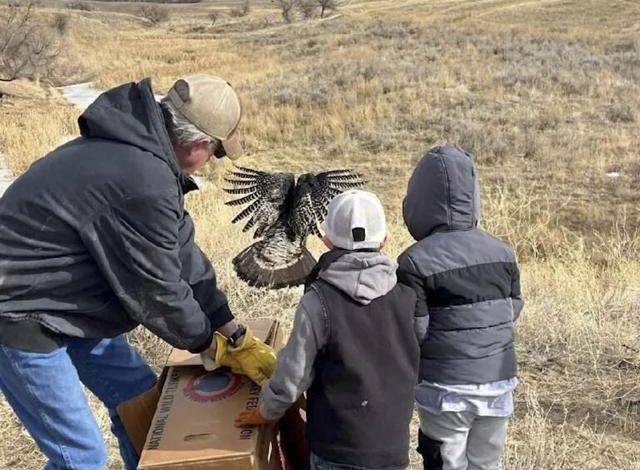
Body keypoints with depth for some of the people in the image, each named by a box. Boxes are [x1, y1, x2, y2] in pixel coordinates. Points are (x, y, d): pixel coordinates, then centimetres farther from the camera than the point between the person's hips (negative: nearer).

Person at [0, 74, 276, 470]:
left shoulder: (144, 152, 1)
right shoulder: (144, 184, -31)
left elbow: (183, 253, 3)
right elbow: (158, 292, -20)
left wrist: (237, 336, 5)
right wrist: (214, 346, -1)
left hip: (63, 299, 10)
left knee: (137, 394, 16)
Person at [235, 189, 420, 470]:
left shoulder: (319, 301, -18)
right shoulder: (406, 296, -7)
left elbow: (292, 376, -12)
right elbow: (411, 367, 4)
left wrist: (265, 412, 7)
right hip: (393, 447, 3)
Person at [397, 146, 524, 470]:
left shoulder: (416, 262, -18)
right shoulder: (502, 252, -1)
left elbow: (413, 334, -16)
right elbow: (513, 312, 8)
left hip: (446, 389, -5)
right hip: (498, 385, 5)